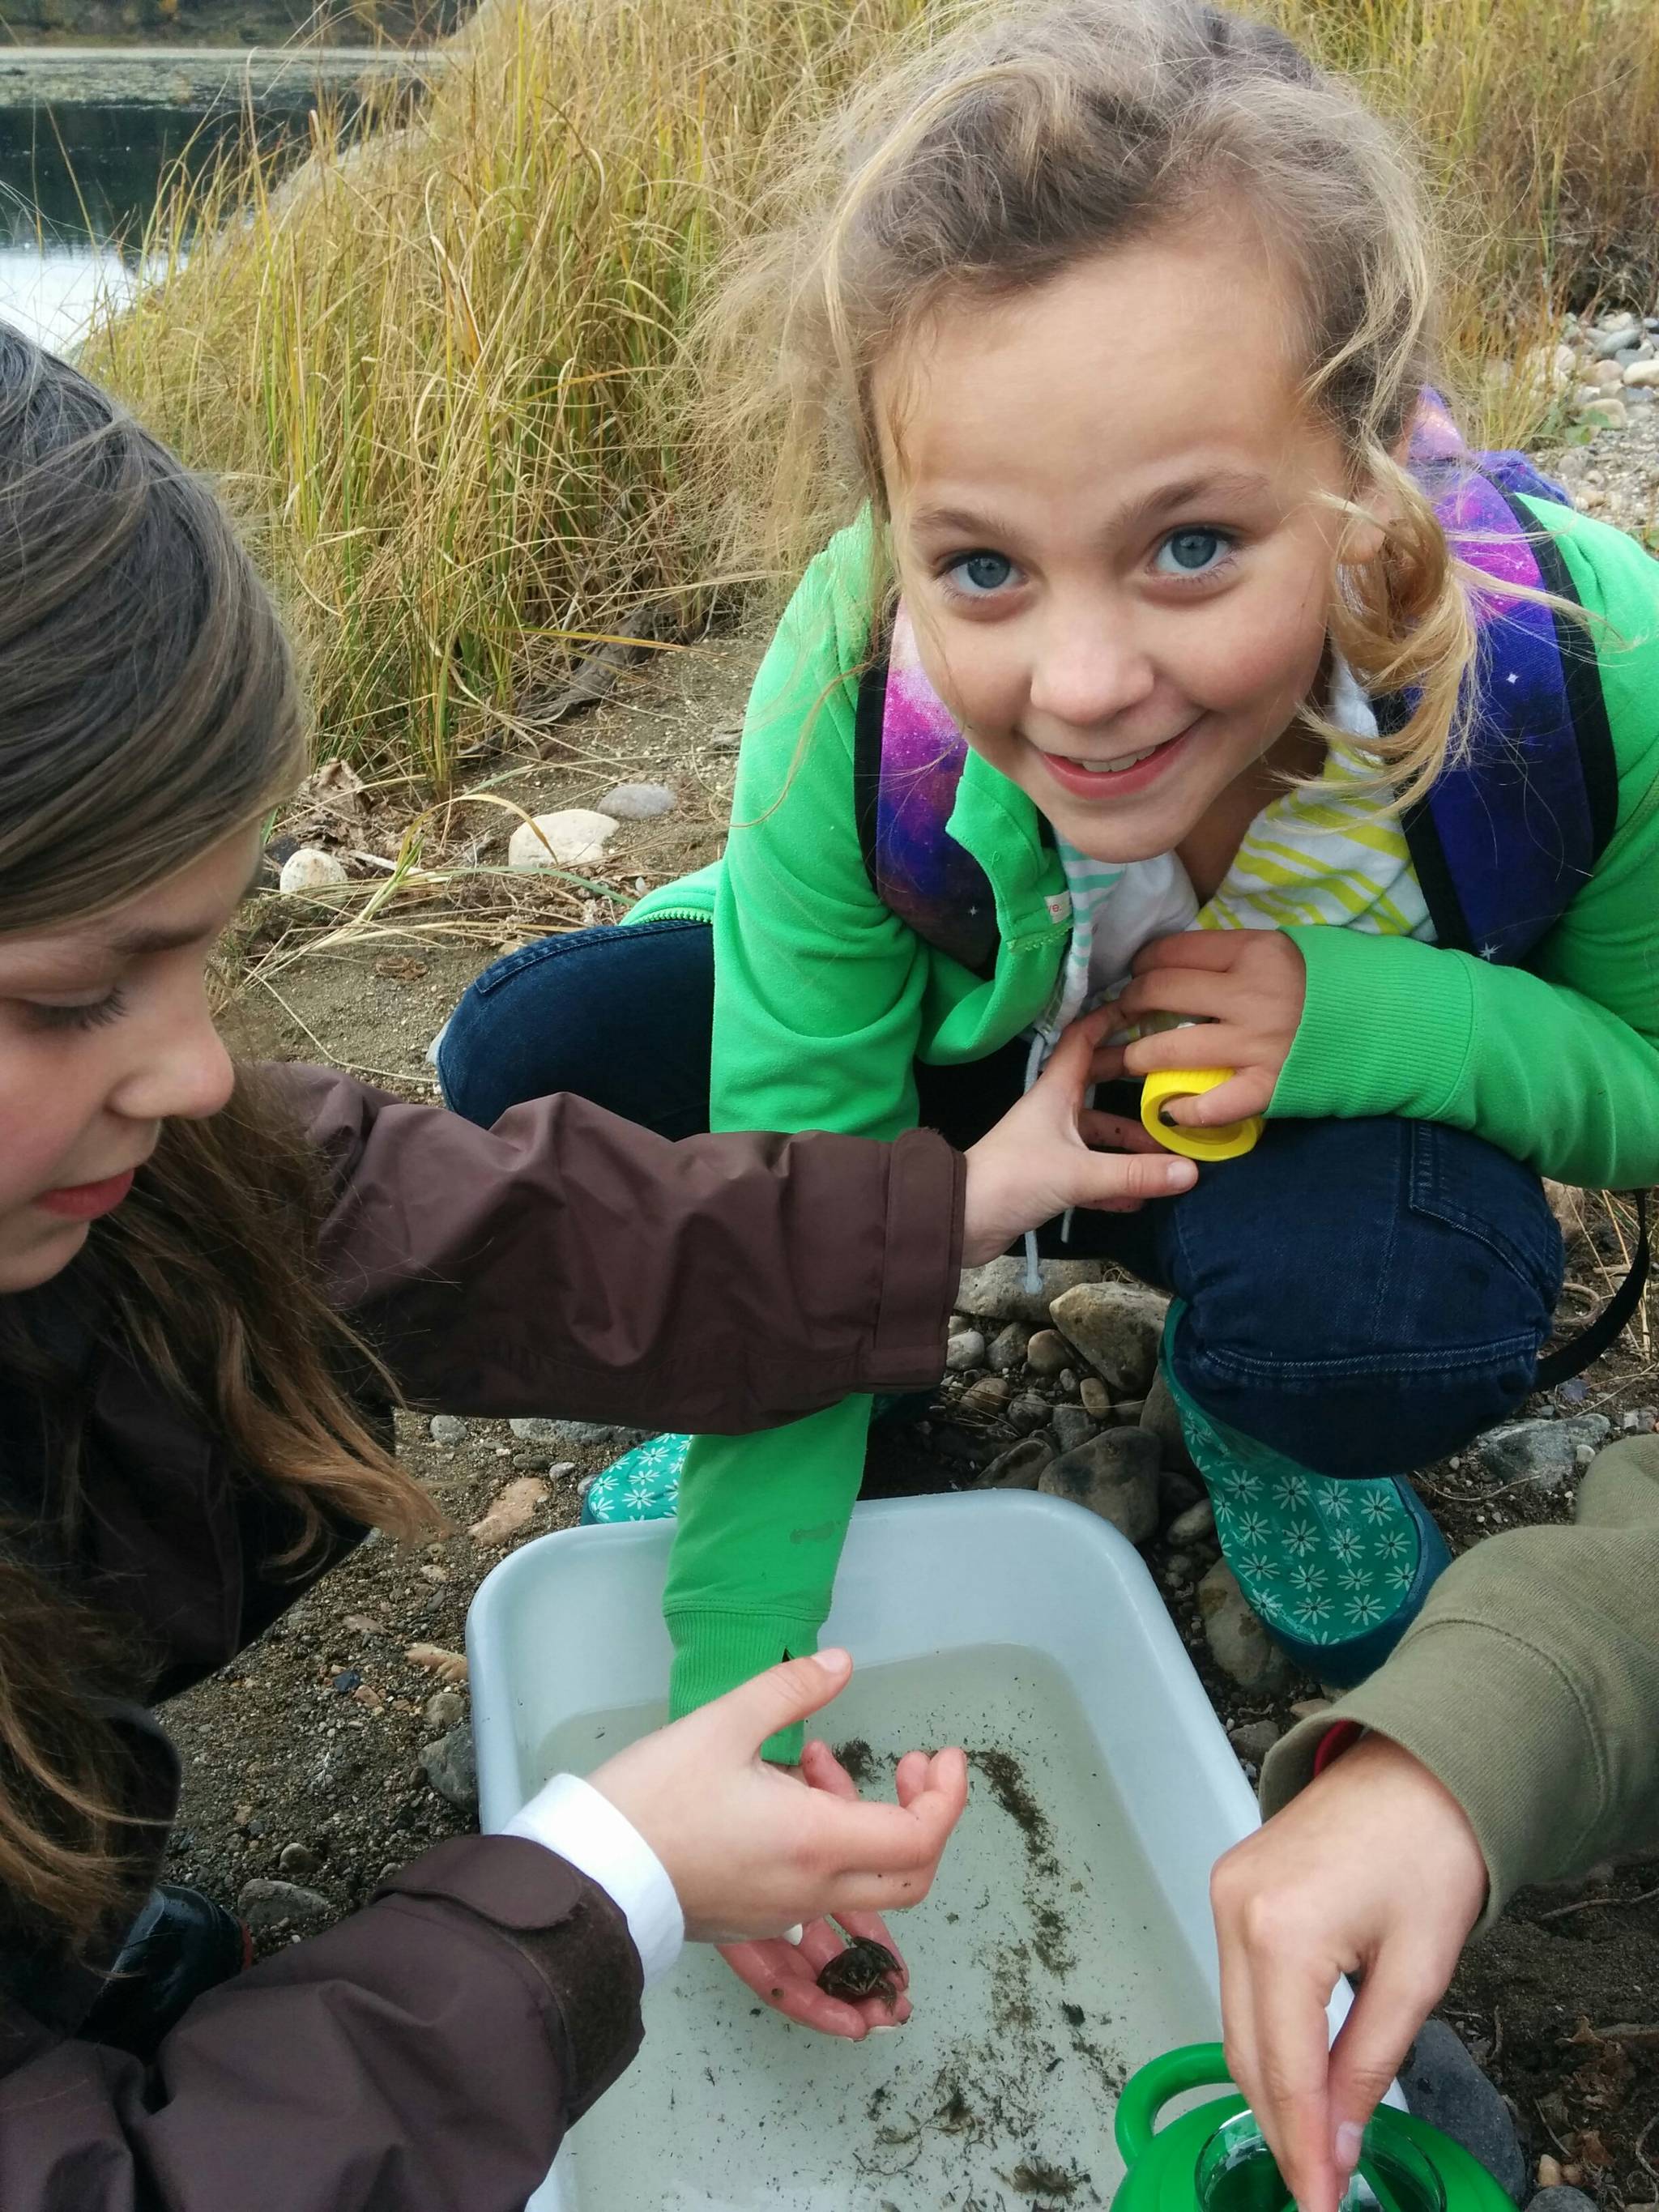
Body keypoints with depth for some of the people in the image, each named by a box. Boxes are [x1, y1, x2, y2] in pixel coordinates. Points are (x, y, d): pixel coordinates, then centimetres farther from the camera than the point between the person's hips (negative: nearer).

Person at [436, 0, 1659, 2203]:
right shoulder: (855, 694, -32)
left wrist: (1379, 1022, -36)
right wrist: (735, 1717, -26)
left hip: (1347, 1122, 0)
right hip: (979, 1066, 1)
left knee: (1368, 1299, -36)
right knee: (533, 1058, -20)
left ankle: (1273, 1446, 2)